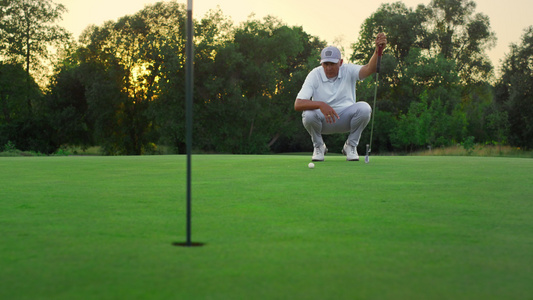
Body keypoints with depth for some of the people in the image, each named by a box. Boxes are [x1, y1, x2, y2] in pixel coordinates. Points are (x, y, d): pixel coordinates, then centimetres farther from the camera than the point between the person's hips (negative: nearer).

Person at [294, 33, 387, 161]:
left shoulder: (348, 70, -10)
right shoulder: (314, 75, -14)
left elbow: (369, 69, -32)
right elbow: (298, 104, -24)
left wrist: (378, 50, -52)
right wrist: (320, 104, -43)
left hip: (346, 120, 1)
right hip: (323, 120, -1)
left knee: (364, 108, -29)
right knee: (308, 114, -34)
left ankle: (351, 146, -4)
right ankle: (318, 146, -1)